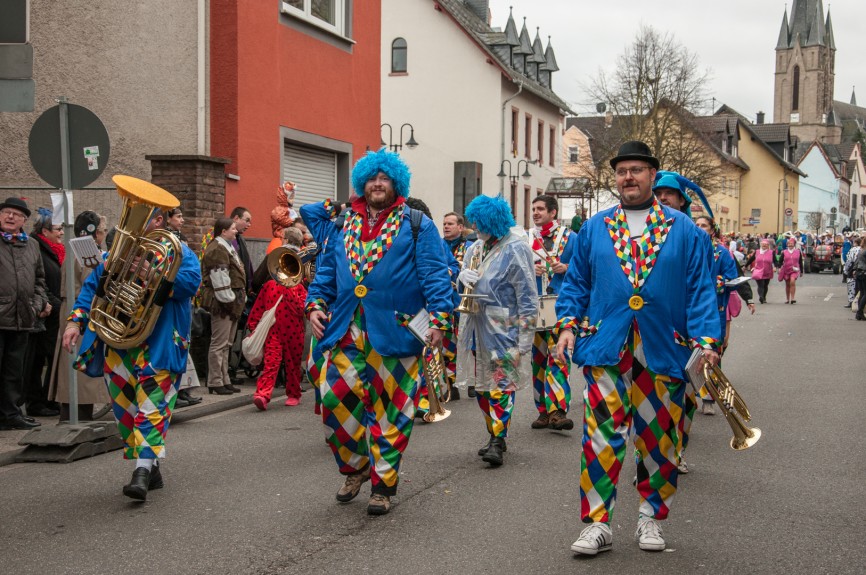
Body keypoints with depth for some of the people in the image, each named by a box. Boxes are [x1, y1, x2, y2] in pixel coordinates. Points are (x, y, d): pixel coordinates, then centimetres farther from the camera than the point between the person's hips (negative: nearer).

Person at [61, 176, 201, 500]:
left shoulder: (176, 250, 2)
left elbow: (192, 281, -16)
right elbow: (92, 286, 12)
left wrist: (156, 278, -26)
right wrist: (76, 320, -1)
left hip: (158, 344, -5)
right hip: (117, 342, 5)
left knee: (151, 403, -14)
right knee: (125, 407, 7)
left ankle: (142, 472, -17)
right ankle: (151, 469, 18)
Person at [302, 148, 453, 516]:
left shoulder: (417, 226, 4)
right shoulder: (343, 225, 16)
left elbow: (435, 275, -4)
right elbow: (326, 271, 20)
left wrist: (439, 318, -15)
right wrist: (315, 304, 4)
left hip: (395, 332, -4)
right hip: (347, 332, 4)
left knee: (390, 411, 2)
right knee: (336, 401, 0)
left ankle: (383, 484, 15)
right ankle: (355, 467, 24)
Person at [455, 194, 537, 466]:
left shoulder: (516, 250, -12)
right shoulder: (476, 247, 10)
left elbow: (528, 299, -13)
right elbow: (462, 274, 24)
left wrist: (524, 343, -16)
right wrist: (463, 275, -5)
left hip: (504, 329, -8)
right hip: (476, 327, 8)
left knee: (501, 383, -8)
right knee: (481, 385, 12)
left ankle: (498, 442, -4)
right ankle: (495, 436, 24)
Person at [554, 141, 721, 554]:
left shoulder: (684, 230, 6)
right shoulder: (594, 229, 11)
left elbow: (700, 289, 2)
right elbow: (576, 284, 14)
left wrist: (705, 340, -8)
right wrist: (568, 324, 0)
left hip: (663, 349, 0)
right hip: (606, 349, 0)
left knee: (657, 437, 8)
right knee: (602, 434, -5)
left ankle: (651, 517, 23)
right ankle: (598, 523, 1)